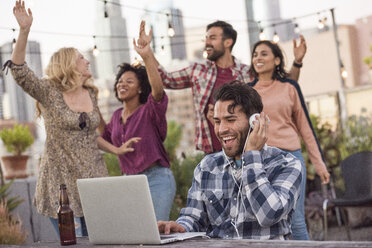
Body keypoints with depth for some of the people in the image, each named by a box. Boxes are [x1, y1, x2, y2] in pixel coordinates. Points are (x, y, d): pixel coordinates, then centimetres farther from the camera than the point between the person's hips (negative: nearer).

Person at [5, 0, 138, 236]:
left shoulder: (90, 94, 12)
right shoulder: (50, 93, -5)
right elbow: (19, 70, -19)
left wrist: (116, 149, 17)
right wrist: (24, 31, -28)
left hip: (93, 177, 5)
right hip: (62, 181, -5)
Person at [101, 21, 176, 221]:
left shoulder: (149, 110, -10)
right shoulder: (117, 116, 12)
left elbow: (158, 89, -30)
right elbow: (104, 138, 27)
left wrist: (146, 57, -41)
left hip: (157, 179, -7)